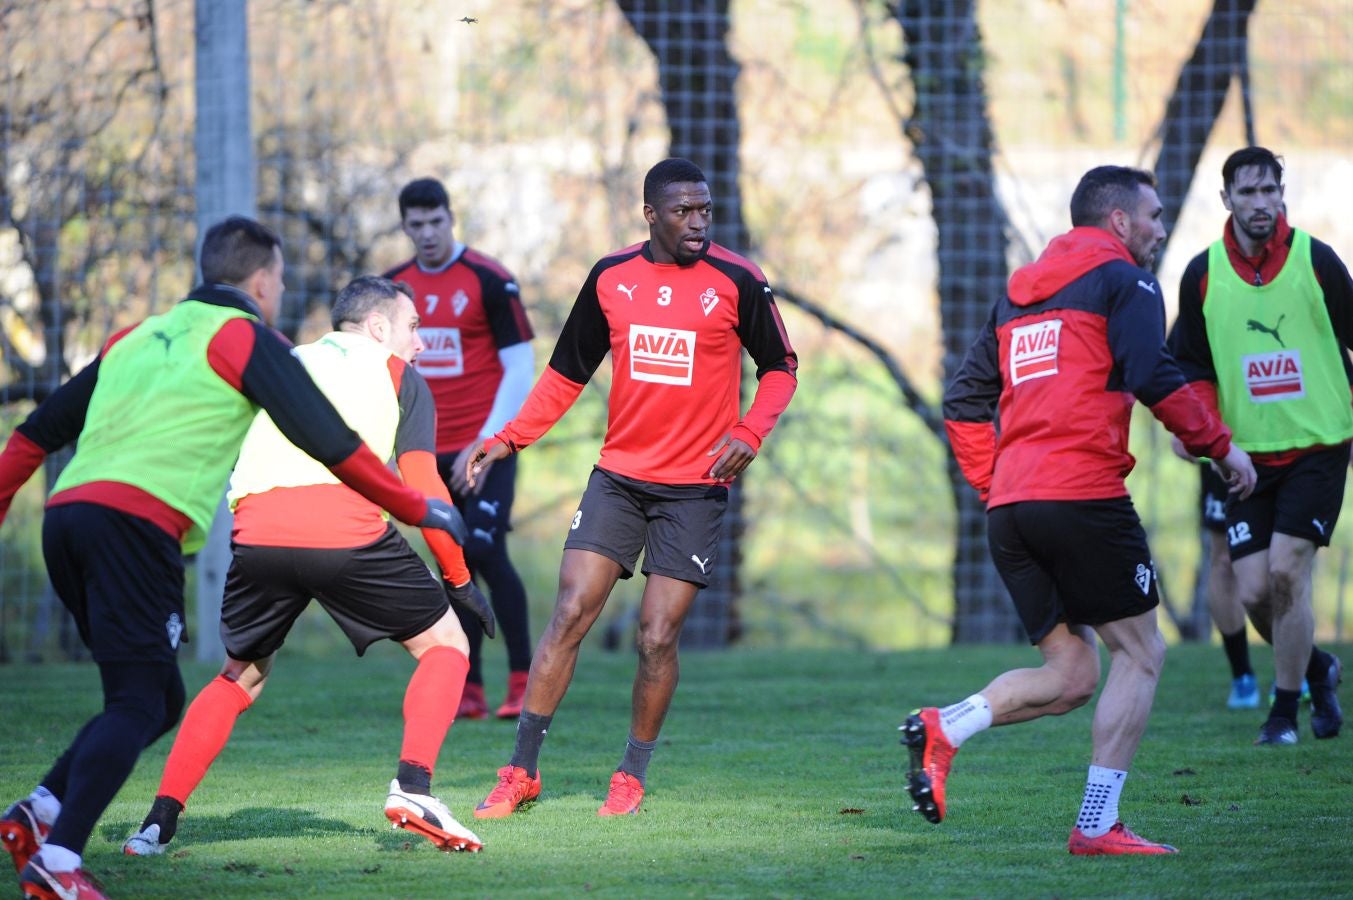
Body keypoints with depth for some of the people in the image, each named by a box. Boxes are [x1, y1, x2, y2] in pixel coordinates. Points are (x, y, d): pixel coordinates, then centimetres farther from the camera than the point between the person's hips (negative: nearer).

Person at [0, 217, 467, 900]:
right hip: (136, 527, -7)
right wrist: (417, 510, 9)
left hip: (66, 513, 7)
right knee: (139, 705, -8)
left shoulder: (138, 336, 27)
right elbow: (329, 442, 0)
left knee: (157, 698, 16)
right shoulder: (244, 338, 6)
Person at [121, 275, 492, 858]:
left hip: (259, 532, 4)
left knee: (240, 677, 24)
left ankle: (160, 819, 11)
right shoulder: (397, 375, 20)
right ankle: (413, 786, -5)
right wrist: (459, 579, 16)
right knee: (445, 646, 15)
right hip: (347, 532, -4)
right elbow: (421, 487, 10)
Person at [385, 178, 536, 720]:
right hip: (432, 453, 5)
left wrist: (485, 445, -15)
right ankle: (470, 693, 9)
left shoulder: (489, 281, -7)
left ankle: (524, 684, -11)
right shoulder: (392, 288, 8)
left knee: (487, 553, -16)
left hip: (484, 447, -5)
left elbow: (520, 370, -9)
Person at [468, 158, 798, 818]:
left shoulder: (736, 282, -5)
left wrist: (750, 431, -13)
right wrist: (508, 439, 3)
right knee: (569, 616, -6)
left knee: (657, 638, -5)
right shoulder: (611, 278, 4)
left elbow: (780, 367, 5)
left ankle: (632, 776, 14)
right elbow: (567, 373, 13)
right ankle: (521, 771, 0)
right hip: (618, 478, 2)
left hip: (694, 489, -2)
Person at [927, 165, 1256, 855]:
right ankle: (1096, 826, -4)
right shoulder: (1123, 280, 1)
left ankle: (943, 728, -11)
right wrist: (1219, 445, -3)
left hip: (1009, 507, 7)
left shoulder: (1018, 294, 23)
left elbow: (963, 400, 21)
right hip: (1083, 494, -7)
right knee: (1139, 653, 4)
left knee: (1070, 675, 11)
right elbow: (1153, 378, -13)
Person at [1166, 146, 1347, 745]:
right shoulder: (1203, 274, 1)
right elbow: (1191, 365, 8)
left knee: (1286, 571, -14)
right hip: (1247, 454, 3)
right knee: (1254, 590, -3)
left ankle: (1285, 710, 2)